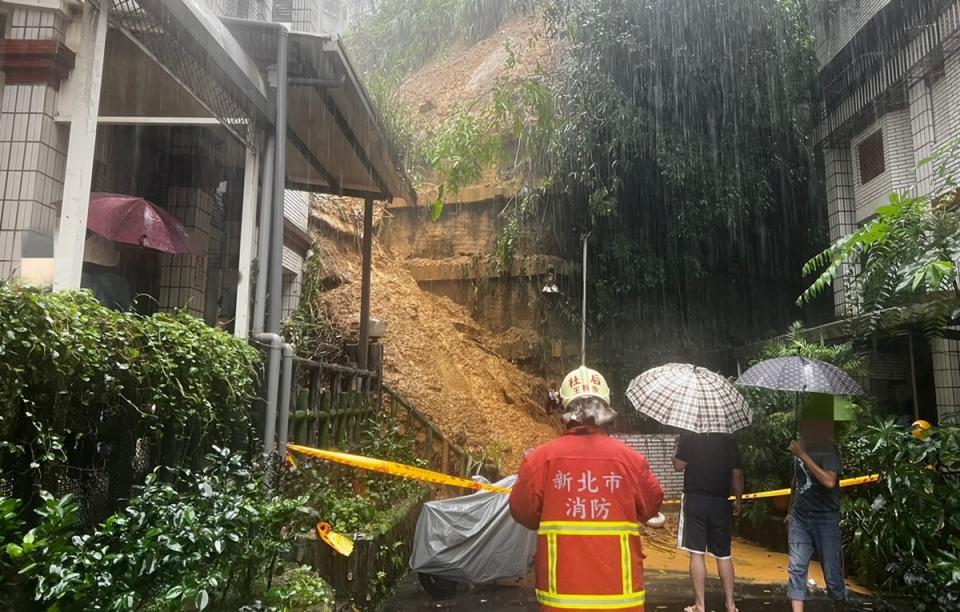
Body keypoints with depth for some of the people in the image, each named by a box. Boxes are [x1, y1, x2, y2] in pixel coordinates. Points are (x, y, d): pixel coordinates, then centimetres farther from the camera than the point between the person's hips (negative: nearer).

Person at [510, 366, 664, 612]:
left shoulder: (541, 458, -9)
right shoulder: (631, 458, -7)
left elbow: (523, 512, 0)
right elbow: (650, 507, 7)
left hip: (561, 591, 0)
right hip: (620, 588, 1)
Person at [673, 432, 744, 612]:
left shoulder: (689, 437, -7)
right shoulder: (729, 440, 4)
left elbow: (678, 465, -7)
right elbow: (737, 474, 6)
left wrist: (679, 445, 10)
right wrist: (738, 500, 17)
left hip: (695, 500, -3)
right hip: (720, 502, 4)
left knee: (697, 553, 0)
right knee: (723, 554, 13)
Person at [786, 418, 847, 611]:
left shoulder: (828, 450, -13)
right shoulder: (801, 445, 6)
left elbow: (829, 481, -30)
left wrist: (803, 455, -27)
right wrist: (790, 510, 22)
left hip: (825, 518, -5)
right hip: (799, 517, 5)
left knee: (832, 572, 4)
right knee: (796, 568, -4)